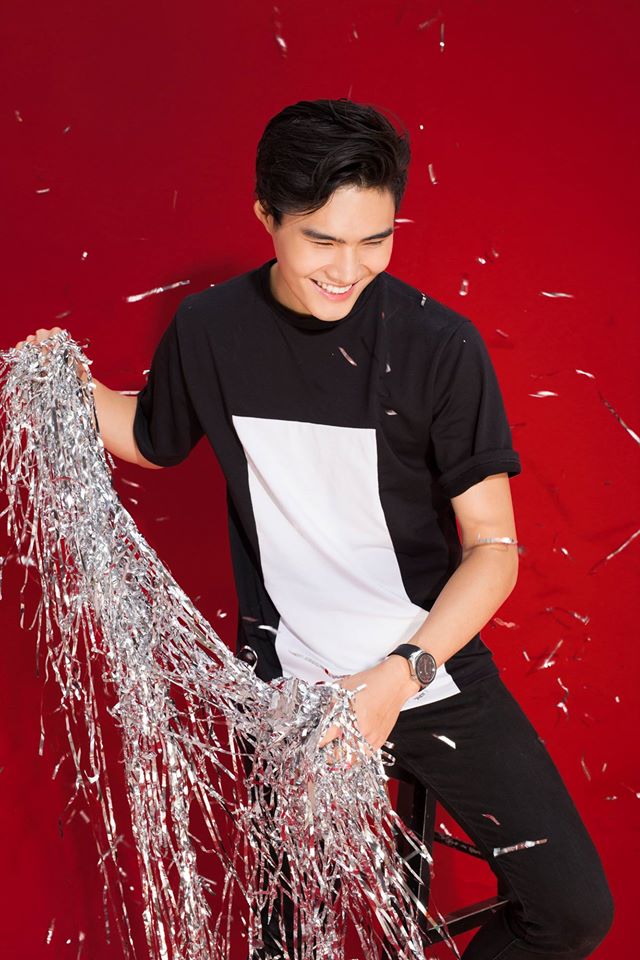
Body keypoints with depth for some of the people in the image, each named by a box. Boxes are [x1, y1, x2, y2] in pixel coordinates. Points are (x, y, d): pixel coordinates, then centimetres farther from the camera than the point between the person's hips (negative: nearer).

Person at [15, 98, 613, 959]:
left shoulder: (439, 345, -15)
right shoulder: (209, 331, -7)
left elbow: (493, 545, -13)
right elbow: (152, 440, 15)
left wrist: (400, 676, -25)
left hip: (432, 669, -1)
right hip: (289, 685, 1)